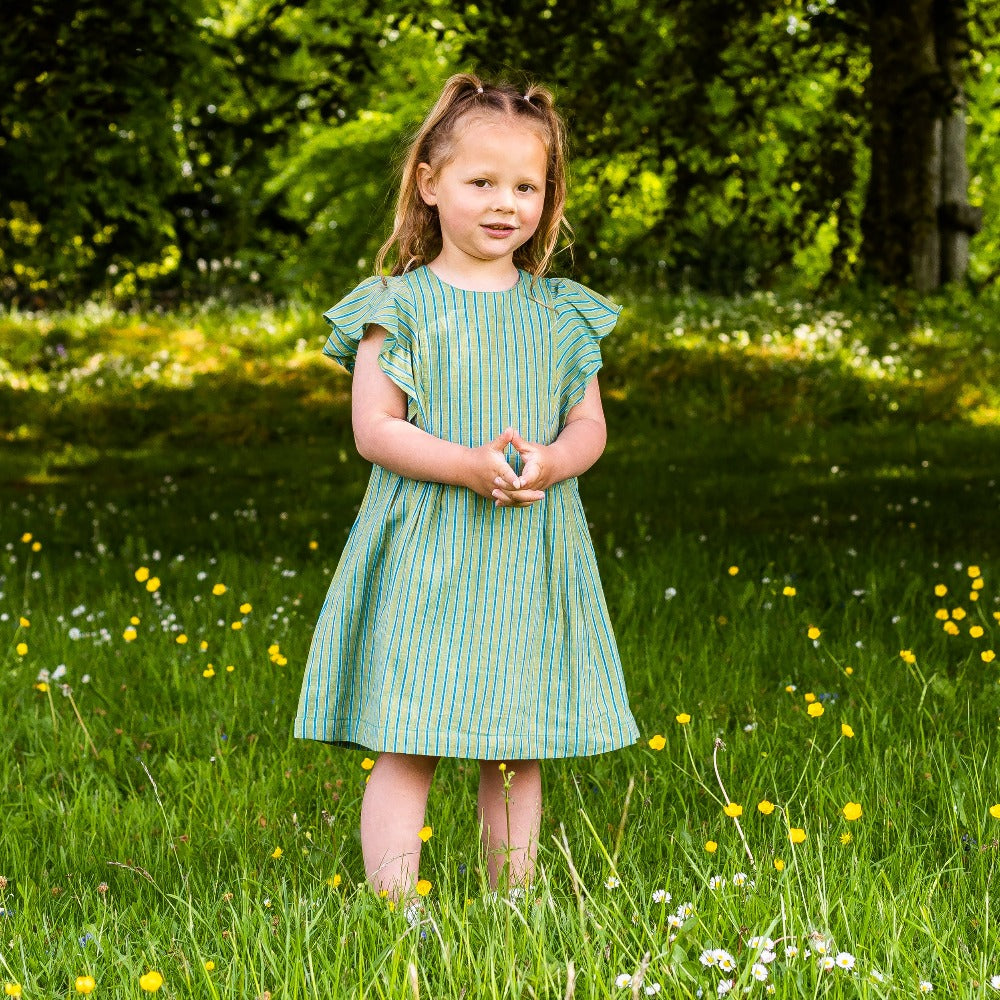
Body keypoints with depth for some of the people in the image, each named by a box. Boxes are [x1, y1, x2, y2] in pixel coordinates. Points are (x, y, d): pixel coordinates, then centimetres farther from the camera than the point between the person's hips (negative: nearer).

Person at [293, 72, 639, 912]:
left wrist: (549, 462, -13)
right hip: (426, 551, -3)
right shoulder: (399, 306, -1)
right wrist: (466, 464, -21)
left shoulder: (561, 313, 10)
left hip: (532, 557, 4)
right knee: (406, 746, -5)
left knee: (517, 751, 9)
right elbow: (373, 428, -6)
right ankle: (391, 909, -1)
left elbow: (589, 425, 10)